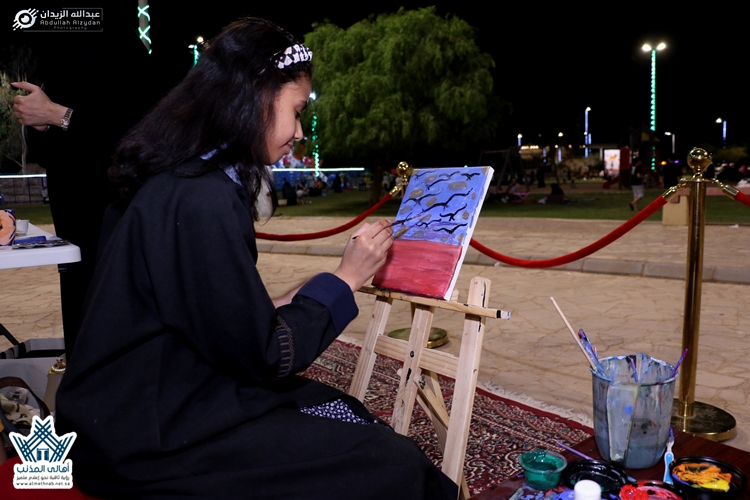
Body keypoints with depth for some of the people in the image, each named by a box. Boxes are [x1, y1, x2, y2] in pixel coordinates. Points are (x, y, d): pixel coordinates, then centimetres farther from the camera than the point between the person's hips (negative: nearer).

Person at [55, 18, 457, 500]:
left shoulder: (179, 177, 5)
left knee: (354, 420, 10)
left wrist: (280, 305, 7)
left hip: (160, 397, 9)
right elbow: (263, 356, -18)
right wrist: (345, 278, -9)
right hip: (151, 437, -9)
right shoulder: (201, 199, -24)